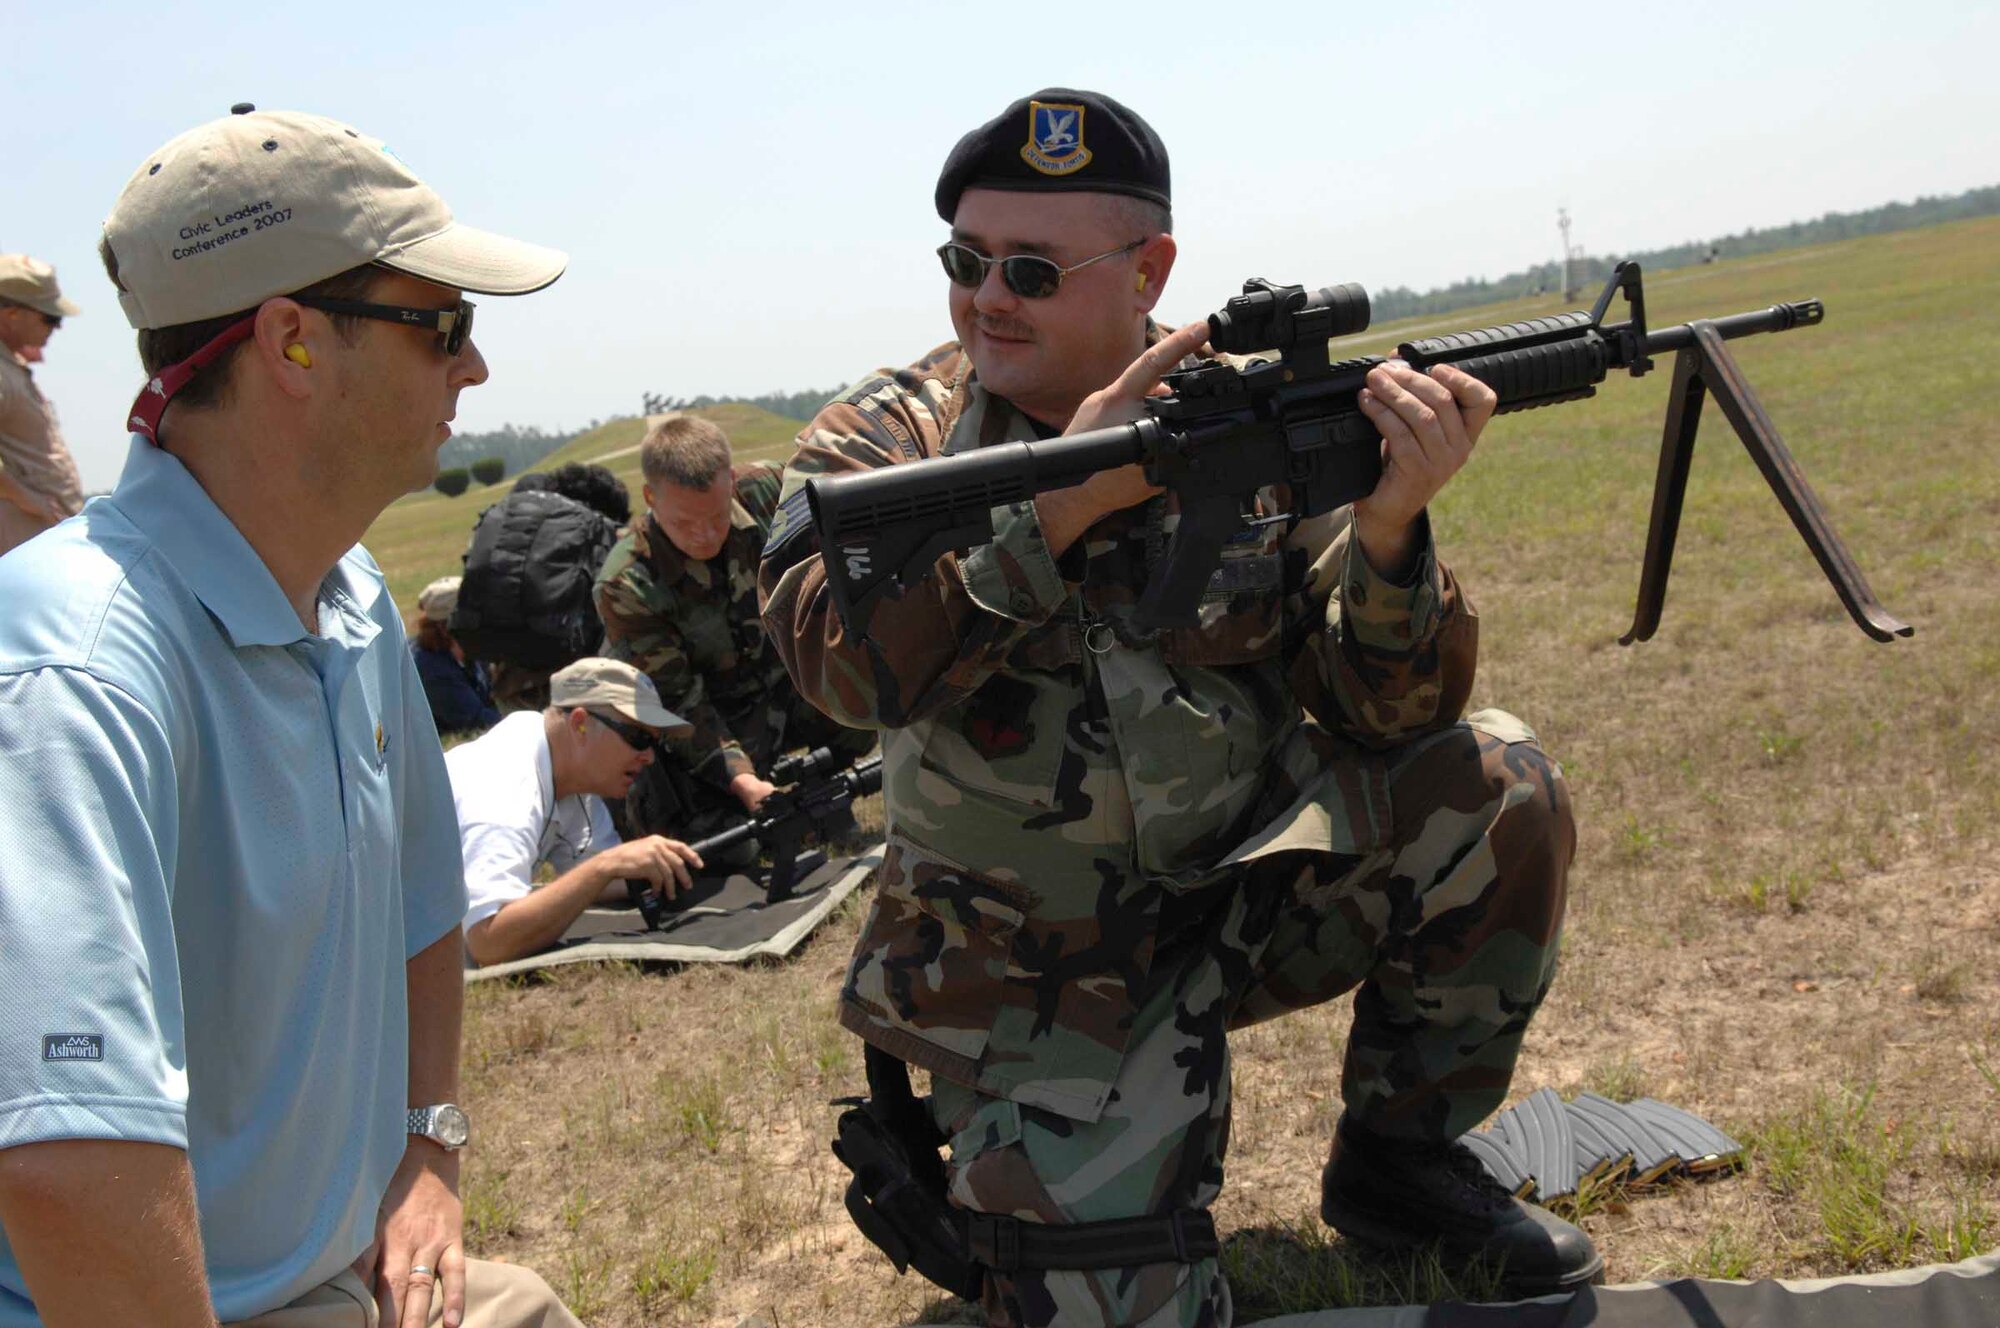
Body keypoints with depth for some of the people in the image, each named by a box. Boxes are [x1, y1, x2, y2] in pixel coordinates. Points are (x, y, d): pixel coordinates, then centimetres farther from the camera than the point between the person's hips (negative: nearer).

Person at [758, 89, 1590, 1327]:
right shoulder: (886, 437, -9)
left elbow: (1381, 712, -12)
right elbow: (842, 657, -28)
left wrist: (1389, 523, -31)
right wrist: (1068, 496, -34)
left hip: (1247, 883, 2)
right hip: (1042, 986, -2)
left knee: (1494, 792, -20)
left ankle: (1400, 1158, 3)